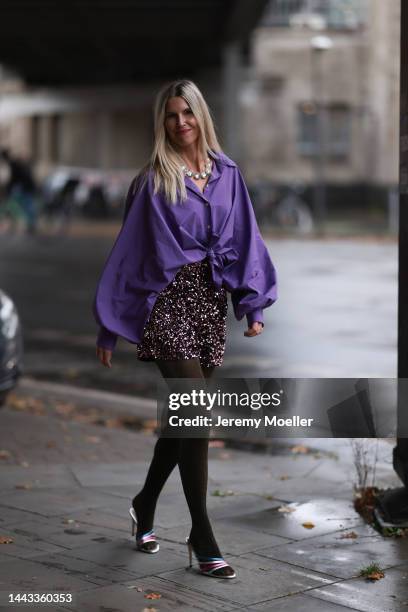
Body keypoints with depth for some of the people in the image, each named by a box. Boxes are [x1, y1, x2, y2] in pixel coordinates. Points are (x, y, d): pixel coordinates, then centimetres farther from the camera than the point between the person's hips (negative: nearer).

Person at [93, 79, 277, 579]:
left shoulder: (227, 174, 9)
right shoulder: (153, 181, -2)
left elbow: (244, 242, 7)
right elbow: (127, 252, 0)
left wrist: (253, 306, -3)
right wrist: (108, 328, 0)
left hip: (210, 302, 5)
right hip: (168, 301, -4)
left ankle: (145, 505, 34)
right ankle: (202, 539, -3)